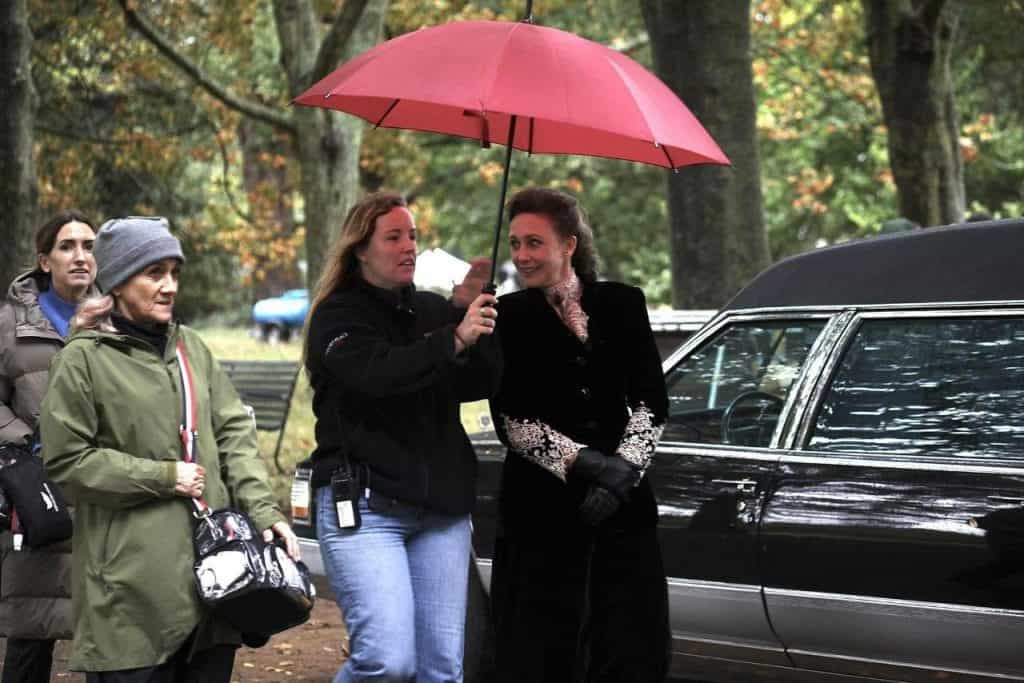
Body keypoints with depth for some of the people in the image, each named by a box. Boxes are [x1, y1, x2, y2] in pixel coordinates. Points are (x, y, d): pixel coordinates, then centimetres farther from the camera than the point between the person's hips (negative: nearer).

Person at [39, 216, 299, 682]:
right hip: (133, 580, -5)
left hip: (210, 564, 6)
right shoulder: (83, 359, -4)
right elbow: (65, 461, -7)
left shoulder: (191, 348, 13)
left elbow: (234, 434, 11)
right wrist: (164, 477, -9)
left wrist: (262, 508, -4)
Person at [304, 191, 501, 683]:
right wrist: (454, 340, -29)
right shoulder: (338, 315, 0)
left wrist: (476, 316, -11)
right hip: (363, 505, -5)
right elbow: (377, 373, -19)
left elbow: (485, 383, 4)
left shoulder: (433, 310, 16)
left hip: (441, 507, 5)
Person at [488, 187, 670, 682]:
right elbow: (511, 421, -4)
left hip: (622, 507, 2)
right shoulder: (508, 317, 2)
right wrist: (586, 463, -14)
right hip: (541, 508, -2)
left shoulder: (622, 304, 7)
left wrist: (623, 469, -11)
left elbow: (651, 404, 4)